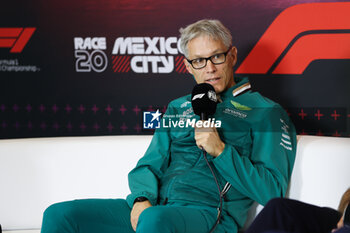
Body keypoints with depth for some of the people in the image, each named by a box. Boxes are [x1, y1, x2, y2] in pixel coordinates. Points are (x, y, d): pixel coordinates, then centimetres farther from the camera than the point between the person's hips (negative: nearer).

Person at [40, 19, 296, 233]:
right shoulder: (178, 108, 24)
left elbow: (272, 191, -4)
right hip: (156, 205, 6)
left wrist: (220, 151, -12)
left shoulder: (265, 112, 4)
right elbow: (149, 165, 20)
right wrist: (142, 198, -3)